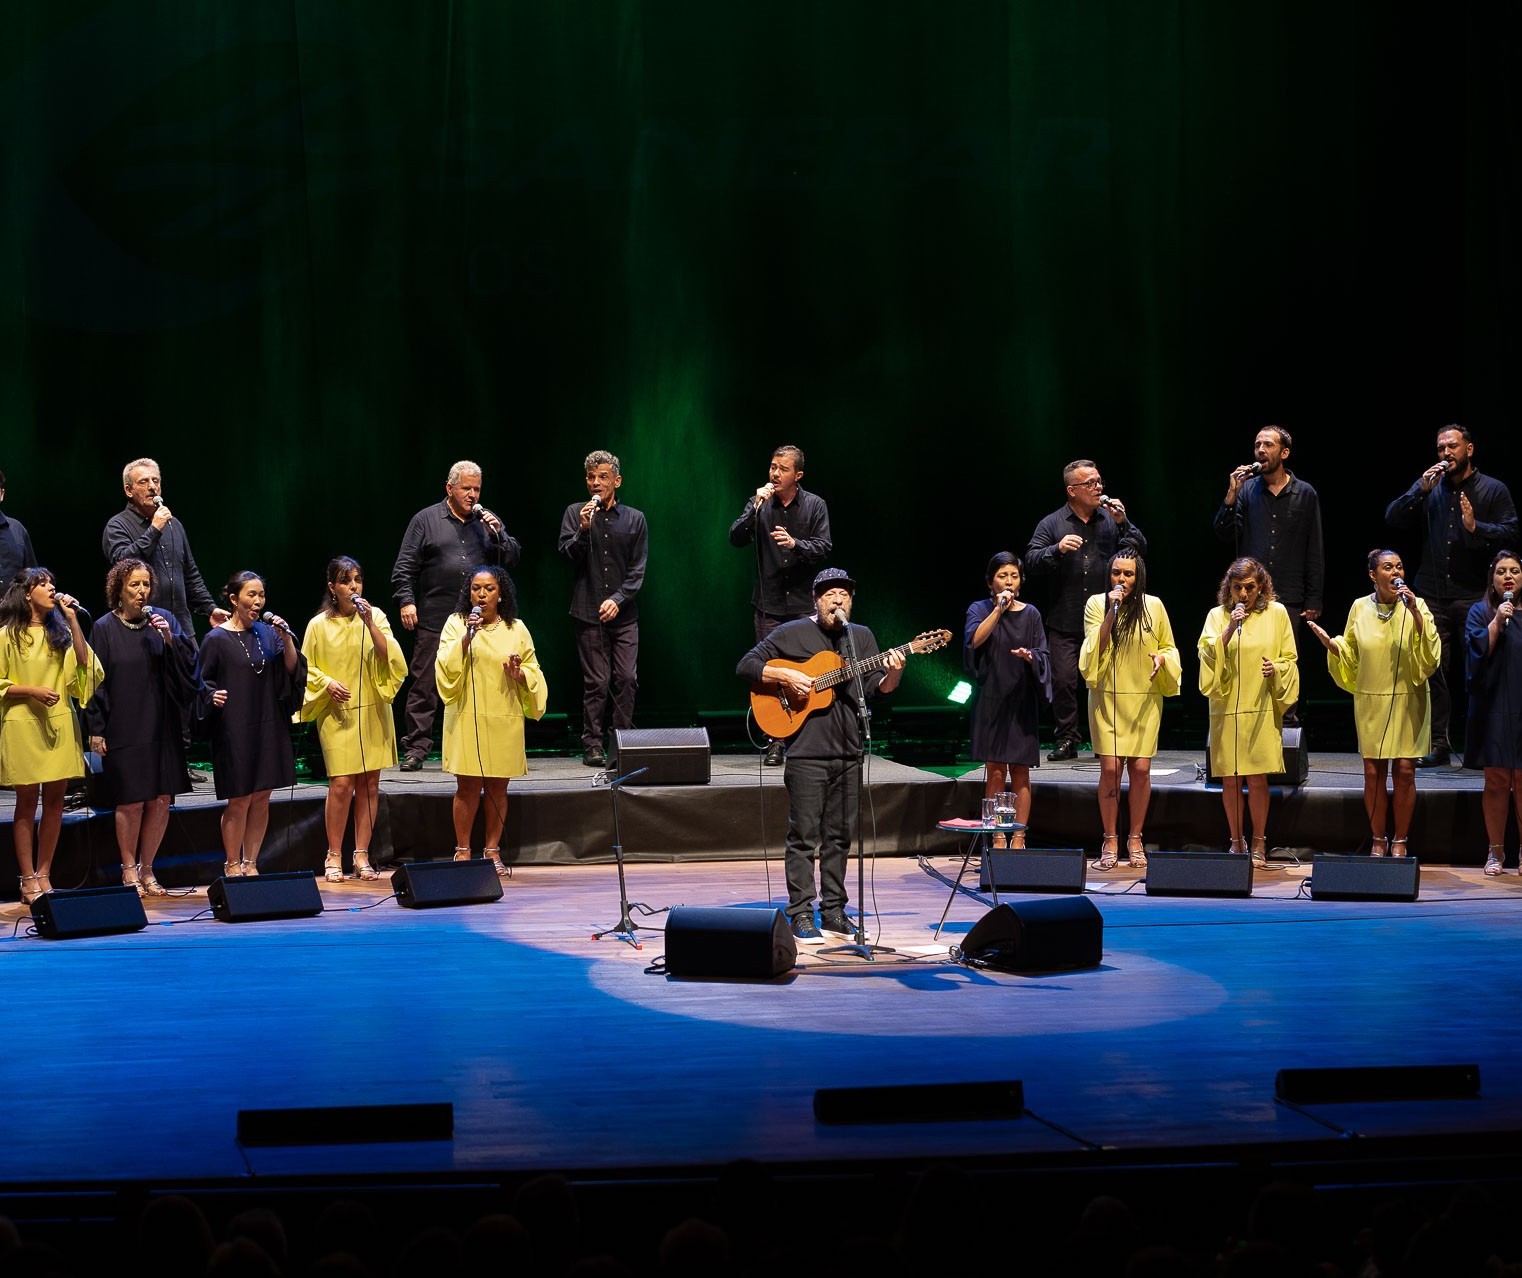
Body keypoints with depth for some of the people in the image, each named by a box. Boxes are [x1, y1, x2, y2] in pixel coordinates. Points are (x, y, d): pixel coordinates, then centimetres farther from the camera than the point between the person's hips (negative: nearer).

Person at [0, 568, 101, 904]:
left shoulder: (60, 632, 14)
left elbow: (84, 665, -2)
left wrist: (72, 620, -5)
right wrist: (32, 691, -15)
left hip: (59, 724, 4)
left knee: (55, 801, 3)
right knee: (27, 801, -2)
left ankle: (44, 875, 10)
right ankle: (28, 880, 2)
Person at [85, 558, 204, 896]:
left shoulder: (165, 620, 6)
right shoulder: (105, 628, -1)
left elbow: (189, 665, 4)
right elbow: (95, 681, -1)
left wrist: (170, 639, -13)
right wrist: (96, 730, -6)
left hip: (161, 726, 3)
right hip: (123, 728, -3)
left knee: (161, 800, 3)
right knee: (131, 802, -3)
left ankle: (146, 869, 16)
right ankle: (129, 871, 11)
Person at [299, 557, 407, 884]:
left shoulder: (376, 617, 4)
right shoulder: (319, 625, 0)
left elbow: (389, 658, -8)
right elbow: (306, 669, 7)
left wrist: (370, 624, -17)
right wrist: (327, 683, -10)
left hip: (372, 711, 2)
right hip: (336, 713, -2)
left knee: (369, 783, 3)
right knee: (341, 783, -10)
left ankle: (362, 856, 12)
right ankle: (334, 856, 2)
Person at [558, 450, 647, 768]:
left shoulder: (634, 519, 8)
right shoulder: (575, 513, 7)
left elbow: (638, 569, 5)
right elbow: (568, 556, -1)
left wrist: (617, 599, -7)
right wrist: (583, 531, -17)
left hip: (623, 613, 1)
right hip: (589, 611, -1)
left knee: (626, 679, -4)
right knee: (596, 681, -4)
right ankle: (592, 745, 3)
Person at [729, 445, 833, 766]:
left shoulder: (815, 505, 3)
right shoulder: (759, 502, 5)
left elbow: (823, 547, -3)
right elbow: (736, 539, -4)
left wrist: (795, 543, -20)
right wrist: (755, 508, -16)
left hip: (804, 604, -1)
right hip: (769, 604, 1)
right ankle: (775, 743, 5)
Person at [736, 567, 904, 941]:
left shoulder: (862, 637, 13)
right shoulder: (791, 634, 0)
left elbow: (877, 689, 7)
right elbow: (746, 666, -2)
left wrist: (893, 673, -14)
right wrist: (786, 676, -15)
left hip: (848, 752, 5)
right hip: (806, 751, -5)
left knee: (839, 835, 9)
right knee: (804, 835, -3)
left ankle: (834, 910, 16)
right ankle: (800, 914, 1)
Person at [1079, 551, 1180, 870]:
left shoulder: (1153, 606, 3)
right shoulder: (1096, 604, 0)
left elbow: (1169, 647, 13)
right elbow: (1094, 649, -10)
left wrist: (1162, 657, -9)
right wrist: (1111, 612, -17)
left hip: (1144, 699, 1)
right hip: (1107, 698, -1)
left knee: (1140, 769, -3)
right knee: (1110, 768, -8)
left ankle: (1135, 839, 10)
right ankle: (1110, 840, 3)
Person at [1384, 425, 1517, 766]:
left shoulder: (1494, 490, 5)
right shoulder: (1429, 488, 13)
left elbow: (1511, 534, -5)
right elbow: (1392, 518, 2)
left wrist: (1475, 527, -19)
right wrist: (1421, 490, -8)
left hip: (1474, 597, -2)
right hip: (1433, 594, 3)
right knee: (1433, 671, -1)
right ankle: (1439, 746, 4)